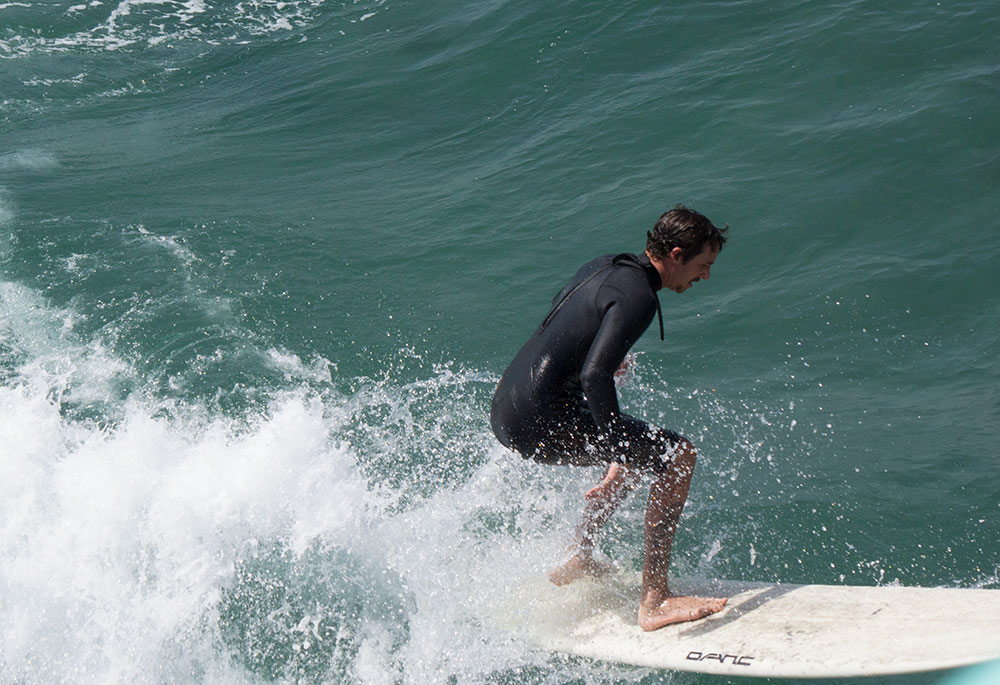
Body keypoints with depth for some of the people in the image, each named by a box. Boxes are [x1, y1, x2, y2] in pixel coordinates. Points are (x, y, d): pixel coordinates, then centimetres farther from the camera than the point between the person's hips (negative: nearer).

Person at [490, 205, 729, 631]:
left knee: (641, 449, 28)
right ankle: (654, 602, -11)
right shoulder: (637, 296, -16)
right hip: (538, 422, -10)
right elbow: (594, 376, -27)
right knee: (676, 456, -9)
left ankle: (577, 563, 35)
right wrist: (619, 458, -27)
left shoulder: (605, 267, 13)